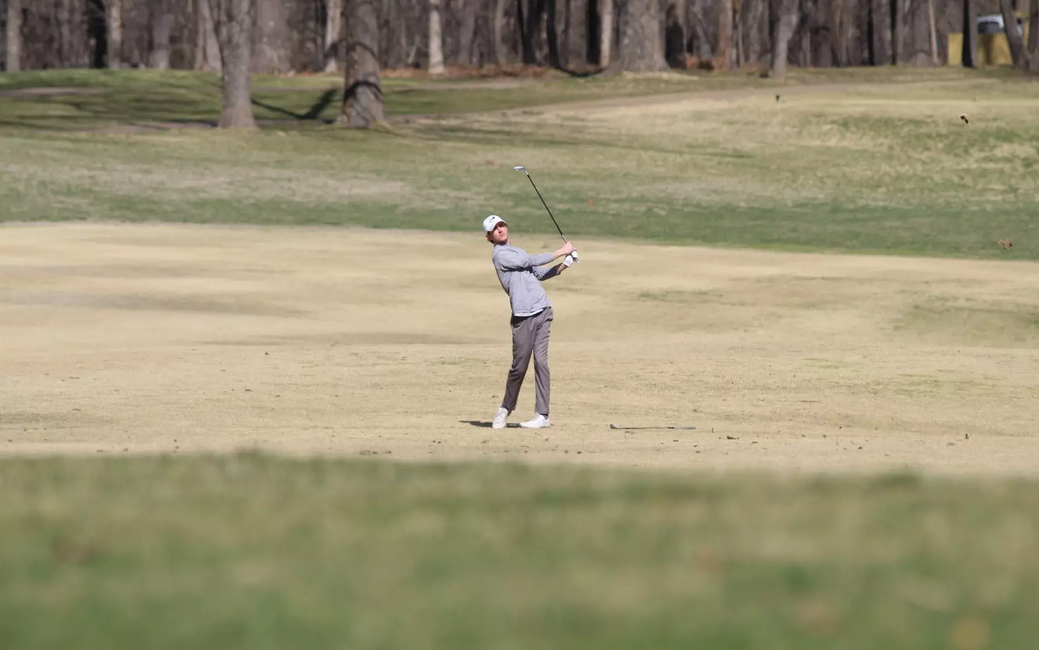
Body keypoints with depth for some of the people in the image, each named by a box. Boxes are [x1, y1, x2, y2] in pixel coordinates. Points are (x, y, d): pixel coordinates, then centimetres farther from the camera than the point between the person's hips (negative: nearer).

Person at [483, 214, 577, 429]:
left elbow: (539, 274, 23)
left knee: (540, 361, -3)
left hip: (542, 312, 5)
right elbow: (531, 262, -8)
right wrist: (561, 252, -3)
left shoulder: (518, 252, 23)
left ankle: (542, 415, -4)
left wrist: (563, 265, 8)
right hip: (523, 316, -5)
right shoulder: (500, 255, -2)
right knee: (519, 366, -3)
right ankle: (506, 408, 19)